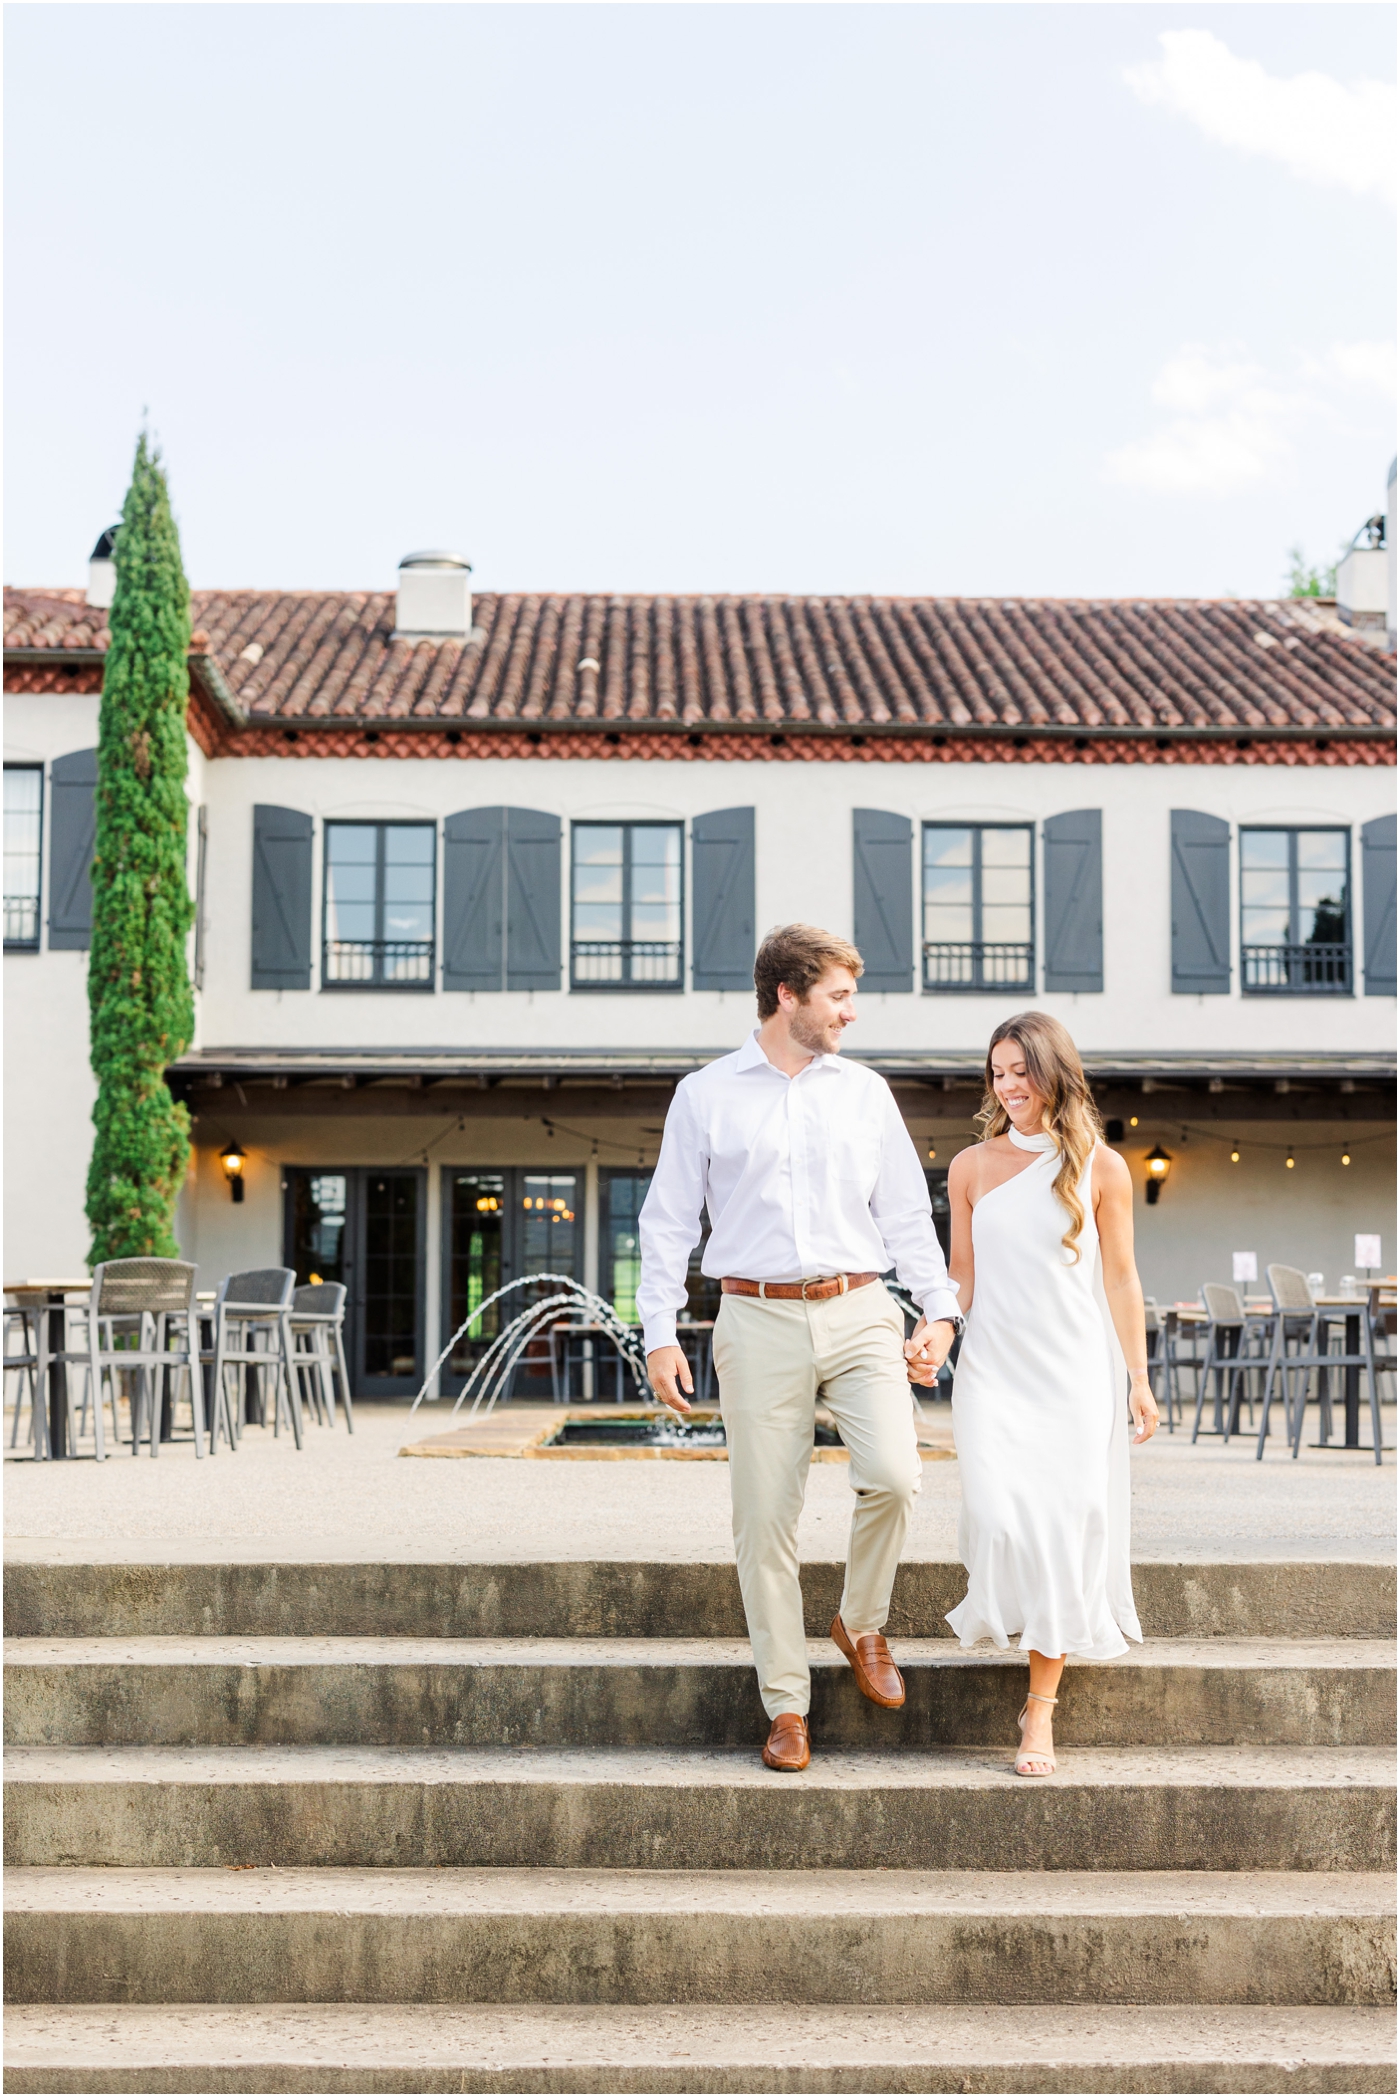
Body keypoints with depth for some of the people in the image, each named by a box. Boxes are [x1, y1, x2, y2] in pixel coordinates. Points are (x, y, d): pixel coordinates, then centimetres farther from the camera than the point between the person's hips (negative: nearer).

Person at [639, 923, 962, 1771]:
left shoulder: (866, 1091, 12)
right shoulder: (706, 1096, 6)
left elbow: (907, 1213, 14)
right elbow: (669, 1221, 7)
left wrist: (940, 1312, 4)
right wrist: (660, 1333, 0)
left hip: (859, 1314, 1)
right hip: (761, 1322, -1)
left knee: (894, 1474, -20)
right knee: (765, 1522, 0)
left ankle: (862, 1623, 8)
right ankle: (787, 1706, 13)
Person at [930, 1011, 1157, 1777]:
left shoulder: (1100, 1168, 3)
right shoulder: (971, 1167, 7)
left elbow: (1119, 1278, 6)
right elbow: (962, 1275, 12)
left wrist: (1139, 1380, 4)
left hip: (1075, 1371, -1)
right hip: (993, 1368, 1)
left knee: (1065, 1526, -6)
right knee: (1002, 1517, -17)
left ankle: (1041, 1704, 4)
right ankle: (1006, 1612, 17)